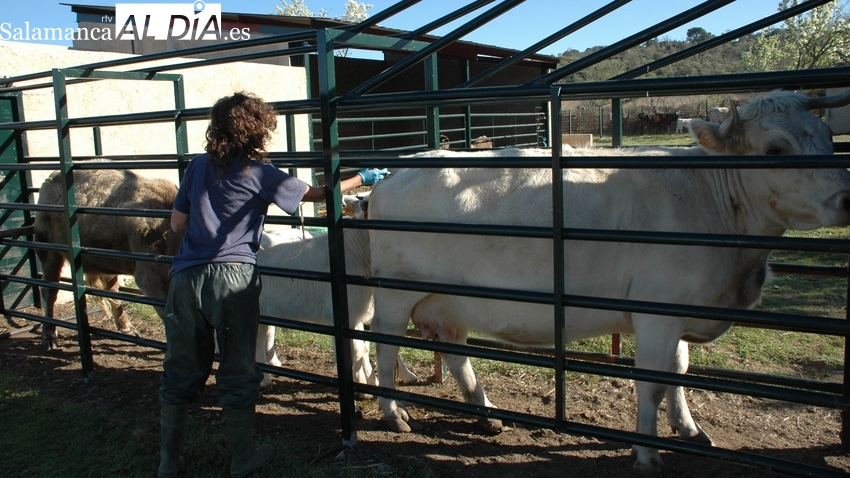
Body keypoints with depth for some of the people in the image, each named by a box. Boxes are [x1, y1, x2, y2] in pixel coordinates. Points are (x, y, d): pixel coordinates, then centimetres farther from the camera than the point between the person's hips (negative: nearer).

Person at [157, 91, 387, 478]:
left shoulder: (198, 166, 10)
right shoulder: (259, 173, -2)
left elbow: (176, 224, 12)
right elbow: (314, 194, 6)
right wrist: (362, 178, 17)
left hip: (186, 277, 5)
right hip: (232, 278, -4)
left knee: (181, 371, 15)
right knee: (238, 371, 9)